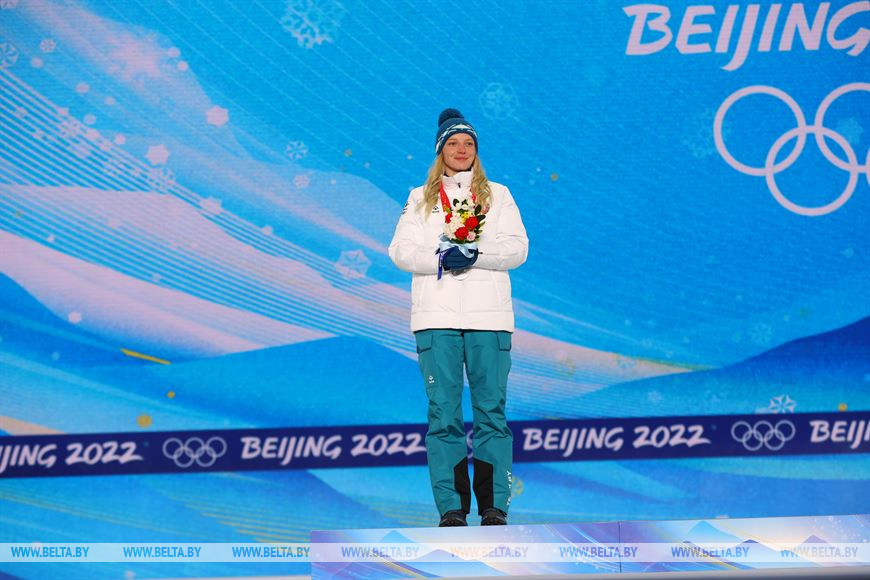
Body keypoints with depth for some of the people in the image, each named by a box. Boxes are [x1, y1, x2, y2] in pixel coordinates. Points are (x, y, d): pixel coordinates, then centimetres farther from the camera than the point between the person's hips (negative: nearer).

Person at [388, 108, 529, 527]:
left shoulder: (498, 195, 16)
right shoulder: (420, 199, 17)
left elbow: (517, 248, 4)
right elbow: (401, 251, 5)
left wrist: (476, 254, -13)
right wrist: (441, 259, -13)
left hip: (489, 315, 0)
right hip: (437, 315, 0)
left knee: (491, 409, -4)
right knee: (443, 411, -5)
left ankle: (494, 506, -3)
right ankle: (451, 508, -4)